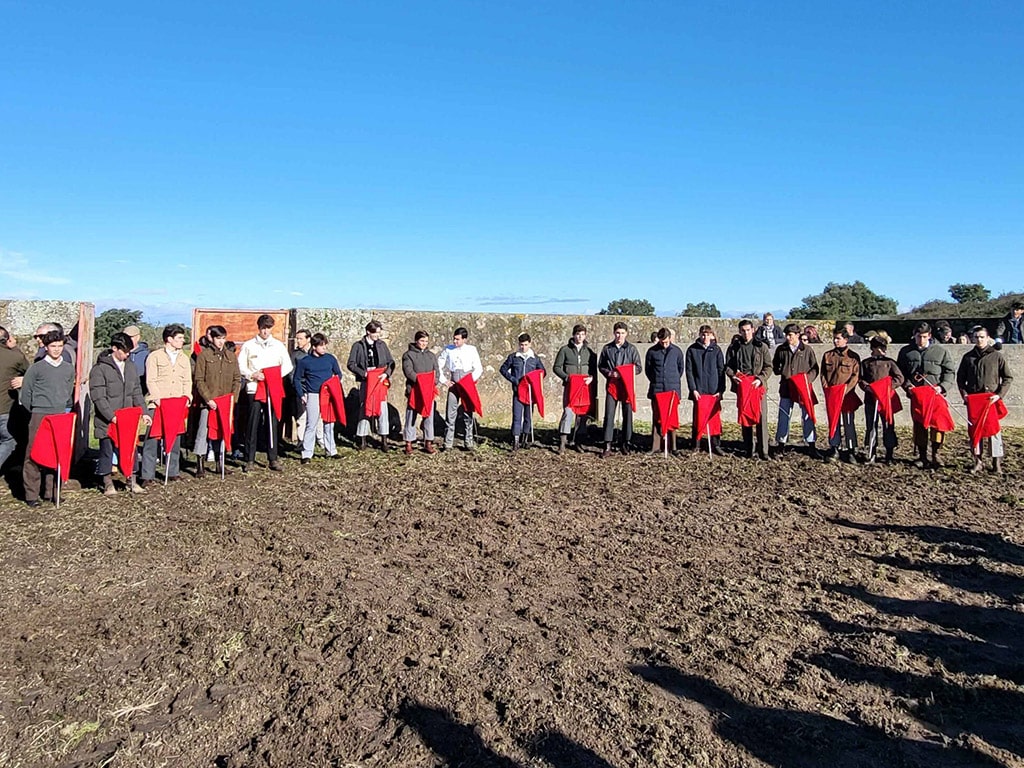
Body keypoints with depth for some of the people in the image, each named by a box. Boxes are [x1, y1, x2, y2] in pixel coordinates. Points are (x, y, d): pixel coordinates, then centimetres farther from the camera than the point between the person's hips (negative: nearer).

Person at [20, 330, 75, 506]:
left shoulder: (69, 368, 9)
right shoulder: (36, 368, -2)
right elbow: (25, 394, 3)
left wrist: (65, 410, 14)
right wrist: (35, 412, 7)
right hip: (39, 417, -3)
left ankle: (51, 491, 12)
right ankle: (31, 495, -1)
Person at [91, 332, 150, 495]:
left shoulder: (130, 366, 9)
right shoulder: (100, 369, -10)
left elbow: (137, 392, 14)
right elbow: (98, 397, -14)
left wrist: (143, 412, 6)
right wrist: (111, 416, -20)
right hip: (107, 421, -5)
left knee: (130, 449, 8)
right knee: (107, 450, 4)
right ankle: (107, 483, 16)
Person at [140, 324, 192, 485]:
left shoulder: (184, 359, 17)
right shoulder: (154, 356, 2)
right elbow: (151, 380, -4)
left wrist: (186, 397, -2)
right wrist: (157, 398, -14)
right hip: (157, 405, -4)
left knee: (175, 438, 5)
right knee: (152, 438, -6)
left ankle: (173, 472, 13)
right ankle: (147, 475, -2)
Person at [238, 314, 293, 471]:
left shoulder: (279, 345, 11)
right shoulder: (248, 345, 6)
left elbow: (288, 365, 9)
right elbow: (240, 367, 5)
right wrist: (252, 375, -11)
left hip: (273, 389, 1)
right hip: (254, 388, -1)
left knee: (272, 424, 3)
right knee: (252, 425, -2)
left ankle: (273, 459, 9)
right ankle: (250, 460, 3)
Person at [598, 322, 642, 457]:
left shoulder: (632, 349, 5)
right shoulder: (607, 348, 7)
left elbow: (638, 368, 4)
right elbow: (600, 366, 10)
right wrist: (609, 373, -9)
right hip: (612, 384, 0)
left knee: (627, 414, 5)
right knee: (609, 415, -4)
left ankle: (626, 443, 17)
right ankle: (607, 446, -3)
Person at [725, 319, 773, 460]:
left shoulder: (761, 346, 5)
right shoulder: (734, 347, 9)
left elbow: (768, 366, 3)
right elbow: (728, 366, 12)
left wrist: (760, 379, -13)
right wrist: (733, 376, -9)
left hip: (757, 386, -2)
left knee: (761, 417, -7)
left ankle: (763, 451, -4)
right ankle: (748, 449, 14)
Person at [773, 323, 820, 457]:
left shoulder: (807, 350, 0)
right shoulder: (781, 349, 5)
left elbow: (815, 368, 4)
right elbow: (775, 365, 19)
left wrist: (808, 378, -11)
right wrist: (780, 372, 0)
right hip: (786, 388, 2)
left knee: (807, 416, 0)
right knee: (784, 416, 6)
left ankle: (811, 447, 7)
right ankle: (781, 444, 16)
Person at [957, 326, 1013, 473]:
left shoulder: (997, 356, 3)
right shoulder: (968, 357, 10)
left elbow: (1008, 378, 4)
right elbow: (960, 378, 14)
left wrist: (999, 395, -8)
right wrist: (964, 394, -1)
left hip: (992, 400, -2)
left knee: (994, 429, -2)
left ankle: (997, 463, 4)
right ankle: (978, 461, 10)